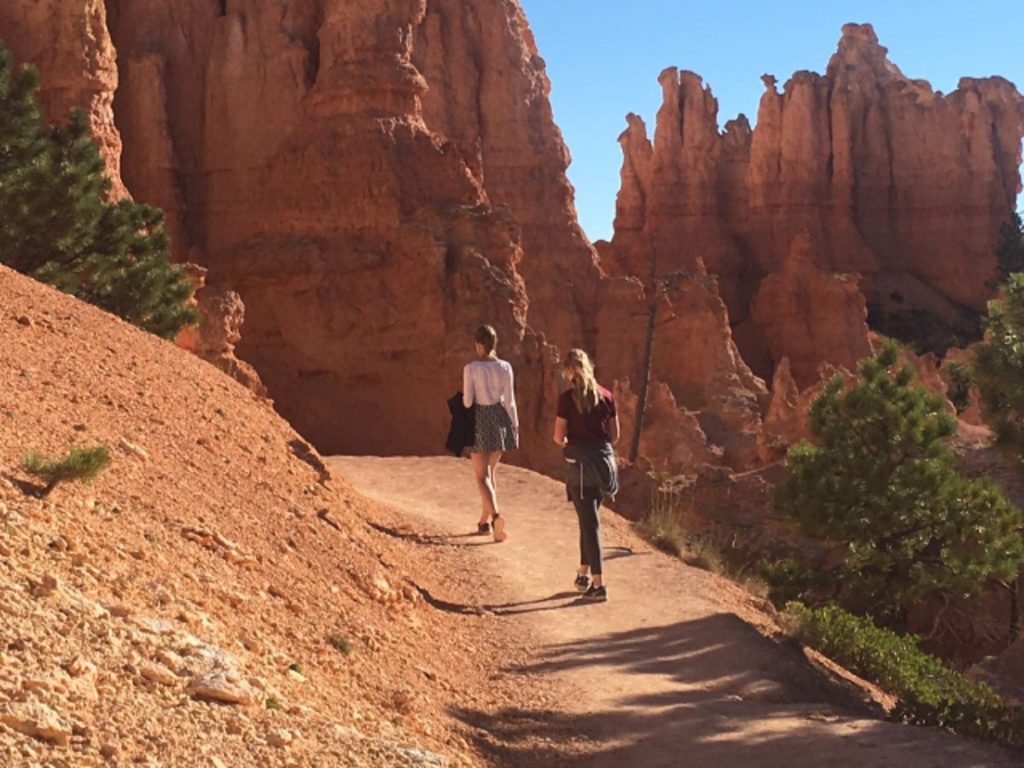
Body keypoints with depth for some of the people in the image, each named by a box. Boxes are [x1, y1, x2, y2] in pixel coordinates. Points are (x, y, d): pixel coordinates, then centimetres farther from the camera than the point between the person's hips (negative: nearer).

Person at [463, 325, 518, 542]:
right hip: (500, 418, 3)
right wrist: (515, 426, 7)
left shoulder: (471, 368, -10)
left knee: (482, 475, 0)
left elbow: (467, 401, -10)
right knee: (490, 471, 18)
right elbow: (510, 400, -1)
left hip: (479, 420, -3)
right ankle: (484, 520, 24)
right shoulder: (504, 367, -3)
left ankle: (496, 515, -23)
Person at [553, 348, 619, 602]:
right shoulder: (606, 396, 3)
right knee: (589, 517, 20)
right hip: (605, 460, 4)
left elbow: (559, 436, -8)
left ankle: (598, 584, -3)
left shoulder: (568, 398, -10)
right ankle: (584, 573, 28)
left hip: (579, 464, -4)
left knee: (589, 522, -1)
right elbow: (614, 434, 8)